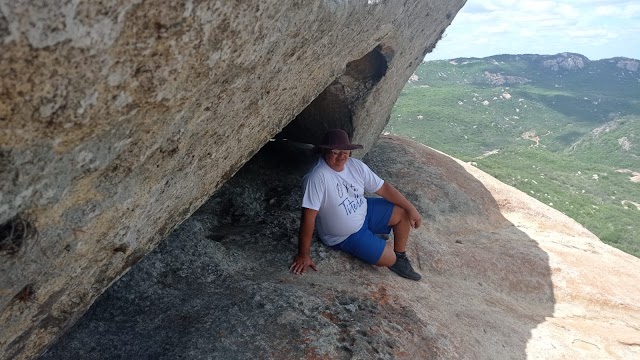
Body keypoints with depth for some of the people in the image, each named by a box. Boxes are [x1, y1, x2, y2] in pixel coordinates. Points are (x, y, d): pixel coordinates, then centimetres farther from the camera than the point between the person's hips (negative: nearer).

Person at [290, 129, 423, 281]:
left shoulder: (355, 165, -11)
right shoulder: (317, 177, -34)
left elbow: (383, 187, -2)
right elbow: (308, 216, -32)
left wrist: (411, 208, -3)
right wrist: (303, 255, -28)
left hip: (363, 211, 7)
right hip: (344, 236, -7)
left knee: (403, 213, 1)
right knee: (388, 259, -13)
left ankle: (400, 256, 21)